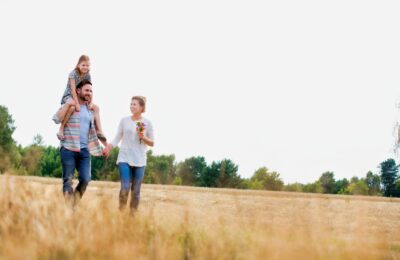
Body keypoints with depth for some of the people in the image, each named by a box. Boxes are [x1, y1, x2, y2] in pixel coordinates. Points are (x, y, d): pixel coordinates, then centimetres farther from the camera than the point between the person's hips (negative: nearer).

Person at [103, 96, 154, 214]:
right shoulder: (124, 120, 4)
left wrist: (143, 138, -11)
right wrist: (108, 147, -11)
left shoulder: (147, 123, 3)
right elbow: (117, 138, 5)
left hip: (140, 160, 1)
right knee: (125, 187, -12)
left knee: (136, 190, 3)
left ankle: (133, 214, 13)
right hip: (124, 158, -1)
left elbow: (152, 143, 7)